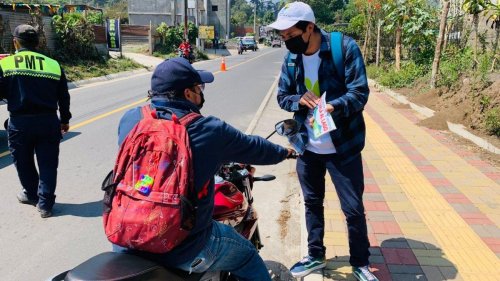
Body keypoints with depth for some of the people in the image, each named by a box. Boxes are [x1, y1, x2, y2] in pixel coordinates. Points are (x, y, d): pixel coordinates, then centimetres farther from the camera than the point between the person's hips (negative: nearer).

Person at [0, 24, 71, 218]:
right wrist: (65, 120, 19)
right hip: (48, 121, 1)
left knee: (24, 163, 20)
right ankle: (45, 204, 10)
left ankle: (32, 194, 36)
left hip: (20, 122, -1)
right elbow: (64, 97, 6)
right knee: (48, 164, 8)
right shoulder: (53, 64, 1)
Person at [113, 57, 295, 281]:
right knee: (248, 258, 20)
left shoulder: (130, 119, -2)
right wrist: (284, 152, 27)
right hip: (182, 251, -4)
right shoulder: (210, 131, -13)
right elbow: (255, 148, 4)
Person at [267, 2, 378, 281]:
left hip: (343, 147, -4)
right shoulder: (292, 58, 2)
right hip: (307, 147, 5)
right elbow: (282, 96, 7)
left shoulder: (344, 47, -14)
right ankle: (315, 255, 39)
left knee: (353, 209, 6)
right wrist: (299, 99, -16)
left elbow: (359, 92, -18)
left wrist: (332, 107, -36)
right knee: (312, 203, 18)